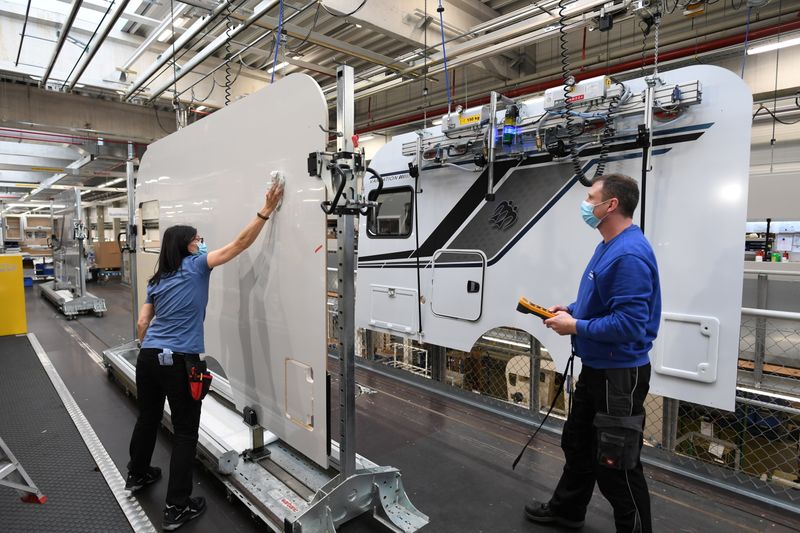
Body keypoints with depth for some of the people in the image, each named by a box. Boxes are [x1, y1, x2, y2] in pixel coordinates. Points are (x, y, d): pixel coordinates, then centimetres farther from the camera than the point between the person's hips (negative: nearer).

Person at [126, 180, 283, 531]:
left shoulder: (156, 281, 13)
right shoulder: (196, 266, -4)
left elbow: (142, 325, 14)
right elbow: (240, 244, -8)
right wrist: (266, 211, -7)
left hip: (148, 358, 7)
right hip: (179, 362, -7)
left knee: (147, 418, 26)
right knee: (185, 431, 5)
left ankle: (137, 475, 48)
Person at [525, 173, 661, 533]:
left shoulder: (630, 254, -25)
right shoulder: (608, 246, 8)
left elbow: (628, 324, -30)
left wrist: (575, 326, -20)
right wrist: (571, 310, 4)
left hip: (619, 375, -11)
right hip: (595, 368, 11)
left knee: (615, 464, 4)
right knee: (577, 443, 24)